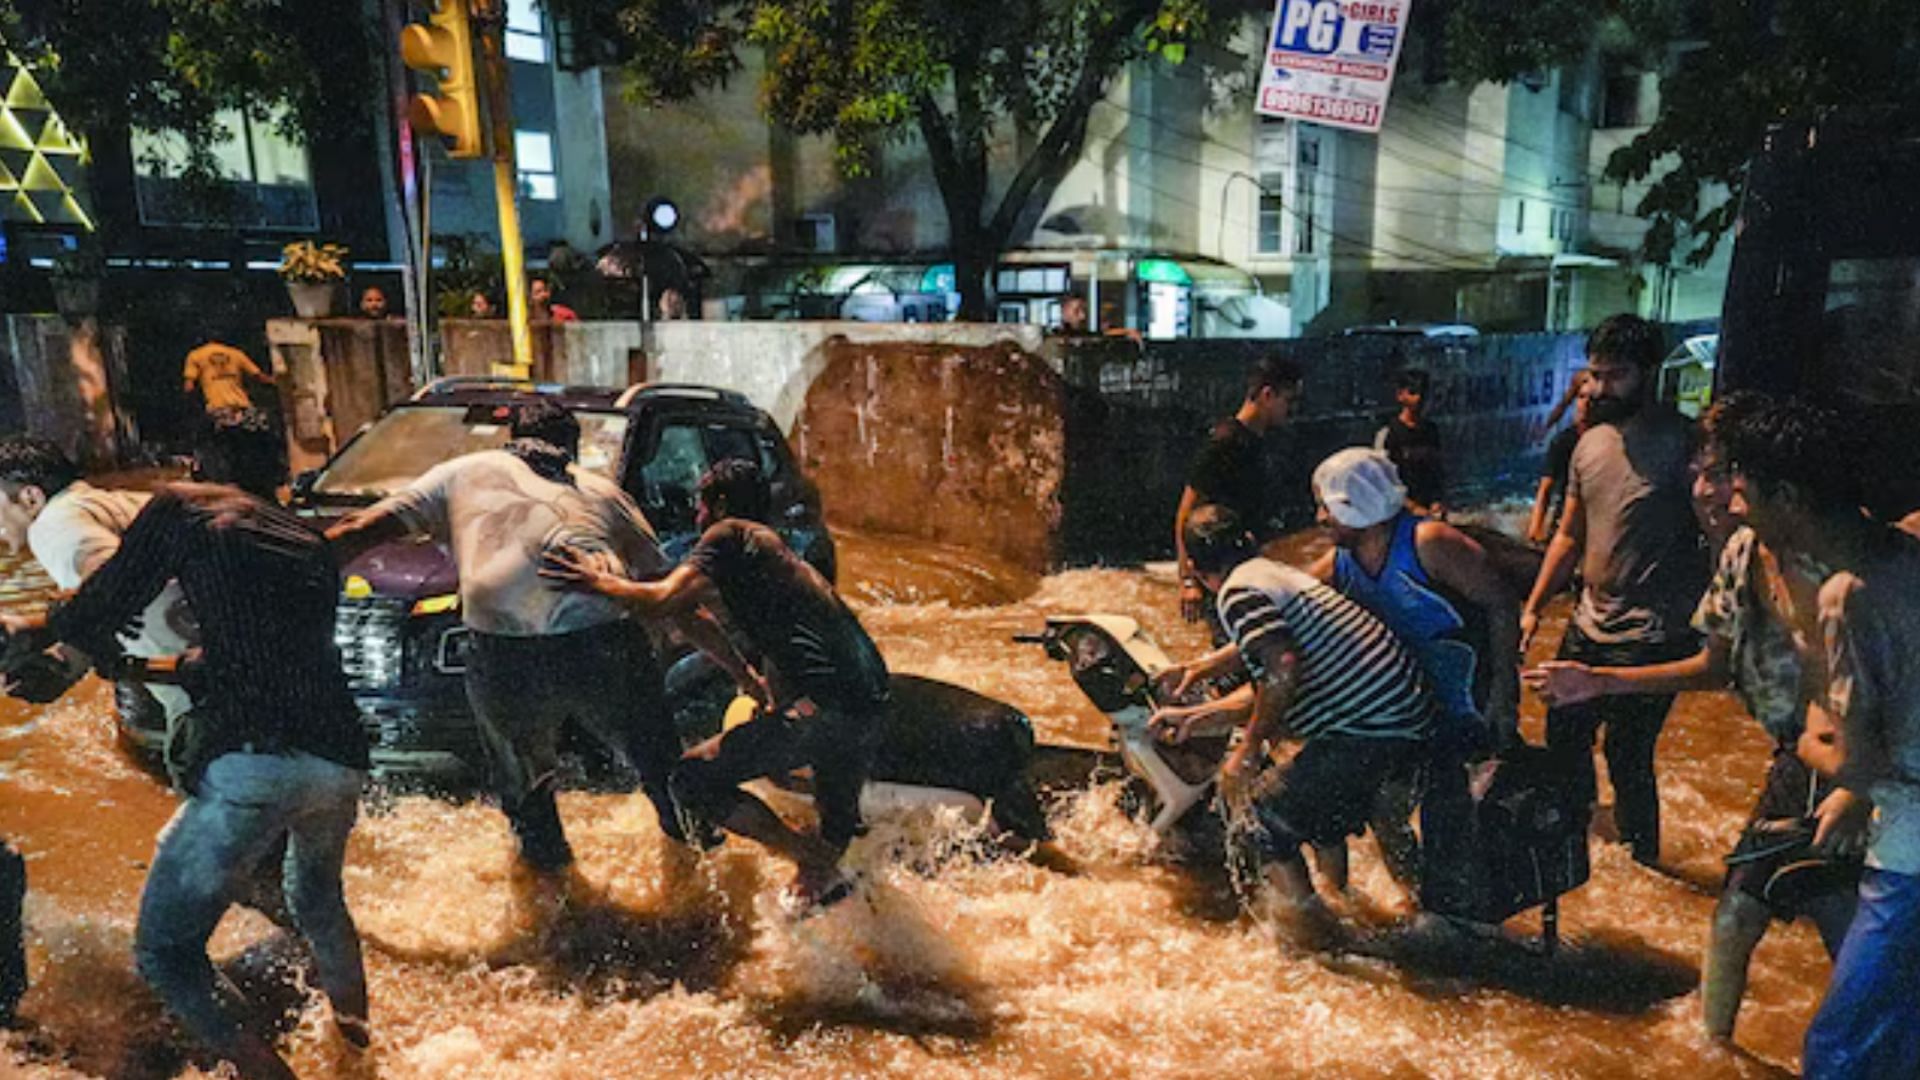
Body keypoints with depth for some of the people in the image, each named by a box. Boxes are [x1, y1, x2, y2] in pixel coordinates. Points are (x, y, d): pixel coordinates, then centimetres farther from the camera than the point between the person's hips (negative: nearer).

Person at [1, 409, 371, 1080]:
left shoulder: (183, 509, 7)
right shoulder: (311, 547, 23)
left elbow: (101, 610, 7)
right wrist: (185, 667, 45)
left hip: (254, 761, -7)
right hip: (341, 759, 7)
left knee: (165, 950, 9)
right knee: (317, 894, 34)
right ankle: (354, 1026, 48)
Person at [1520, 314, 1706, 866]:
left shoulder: (1683, 443, -15)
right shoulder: (1591, 443, 7)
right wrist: (1533, 607, 12)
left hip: (1649, 639, -7)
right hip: (1589, 627, 7)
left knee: (1627, 757, -1)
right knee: (1563, 735, 19)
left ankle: (1640, 860, 23)